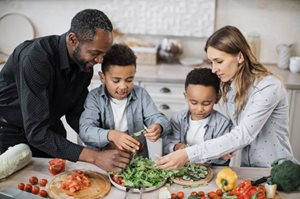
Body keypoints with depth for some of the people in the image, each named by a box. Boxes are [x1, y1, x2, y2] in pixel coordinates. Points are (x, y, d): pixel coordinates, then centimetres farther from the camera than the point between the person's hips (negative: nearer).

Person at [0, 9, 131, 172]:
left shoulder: (85, 63, -13)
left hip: (50, 129, 6)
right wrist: (95, 157, -43)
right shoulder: (37, 58, -35)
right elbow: (36, 132, -38)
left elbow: (75, 115, -4)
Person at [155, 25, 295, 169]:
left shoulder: (268, 87, -19)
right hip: (248, 167, 6)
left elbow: (243, 135, -27)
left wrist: (189, 155, -32)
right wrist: (226, 147, -13)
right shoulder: (229, 86, 2)